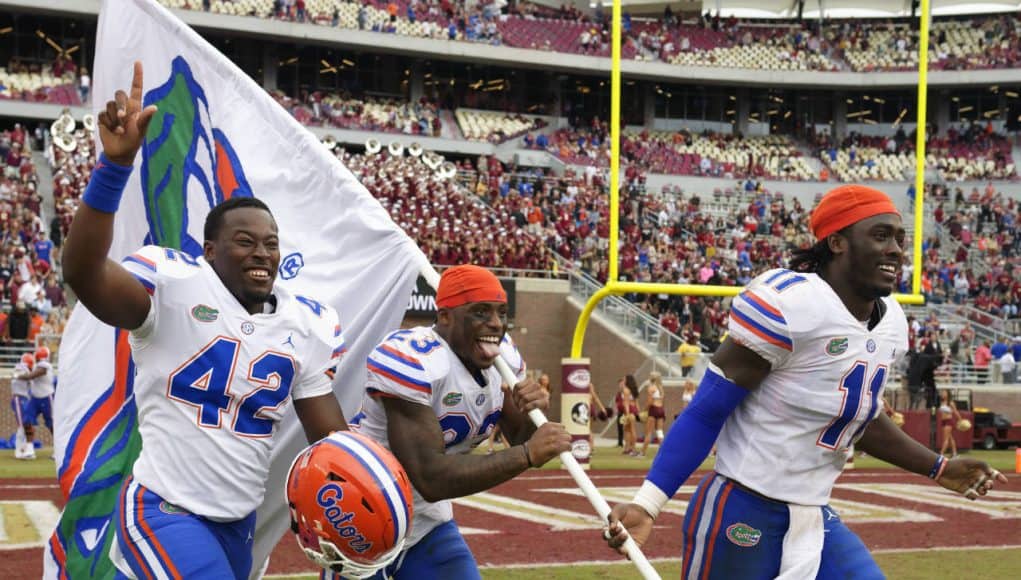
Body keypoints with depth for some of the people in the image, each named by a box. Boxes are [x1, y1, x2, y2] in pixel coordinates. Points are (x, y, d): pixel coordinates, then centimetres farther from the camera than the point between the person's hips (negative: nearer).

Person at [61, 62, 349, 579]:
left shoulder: (306, 323, 6)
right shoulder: (176, 288, -12)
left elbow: (329, 430, 9)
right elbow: (82, 272, -30)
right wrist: (116, 163, -40)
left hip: (240, 521, 7)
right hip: (164, 512, -7)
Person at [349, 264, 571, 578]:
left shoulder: (503, 356, -2)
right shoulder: (412, 360, -28)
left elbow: (521, 440, 7)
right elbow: (431, 480, -33)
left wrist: (534, 412, -16)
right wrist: (528, 454, -34)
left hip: (428, 520, 8)